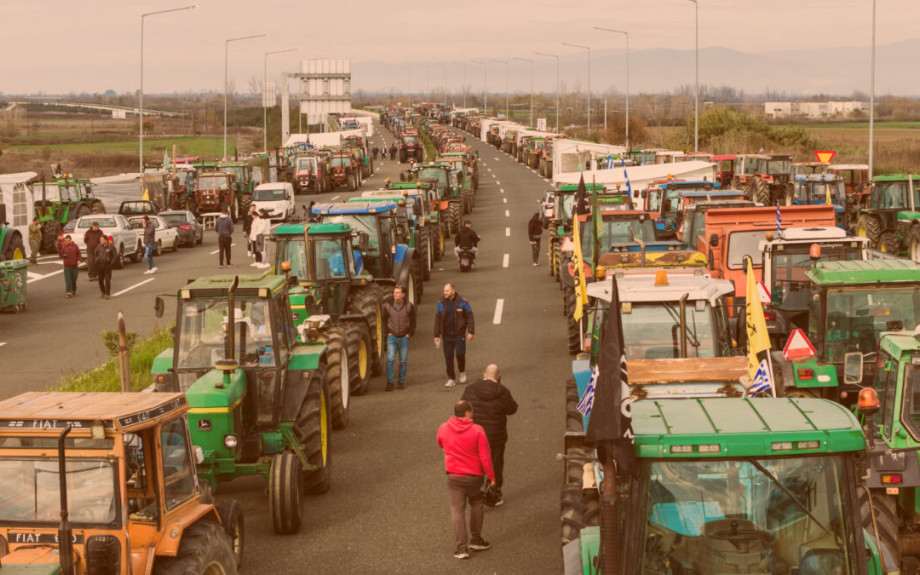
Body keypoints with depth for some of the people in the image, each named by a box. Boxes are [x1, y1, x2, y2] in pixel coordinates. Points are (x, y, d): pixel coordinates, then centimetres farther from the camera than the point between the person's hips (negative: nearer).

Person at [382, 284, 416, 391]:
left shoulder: (409, 306, 0)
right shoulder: (388, 306, 0)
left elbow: (413, 321, 8)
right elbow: (384, 320, 11)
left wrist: (410, 333, -1)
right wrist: (387, 332, 1)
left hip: (404, 337, 1)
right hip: (392, 337, 0)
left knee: (403, 361, 5)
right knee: (390, 359, -11)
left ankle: (401, 382, 19)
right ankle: (390, 382, -5)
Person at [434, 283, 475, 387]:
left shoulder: (462, 302, -5)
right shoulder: (441, 303, 2)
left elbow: (469, 317, -2)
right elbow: (437, 319, 5)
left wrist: (470, 332, -8)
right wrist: (436, 335, 3)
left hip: (459, 334, -3)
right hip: (447, 335, 3)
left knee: (460, 354, -9)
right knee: (448, 357, 3)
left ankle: (462, 372, 21)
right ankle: (451, 379, 10)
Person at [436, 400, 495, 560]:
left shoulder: (443, 429, -5)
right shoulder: (477, 431, -14)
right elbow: (485, 457, -14)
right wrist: (491, 476, -5)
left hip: (454, 476, 1)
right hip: (474, 475, -1)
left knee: (457, 510, 4)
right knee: (476, 505, 21)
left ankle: (462, 547, 0)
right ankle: (476, 540, 25)